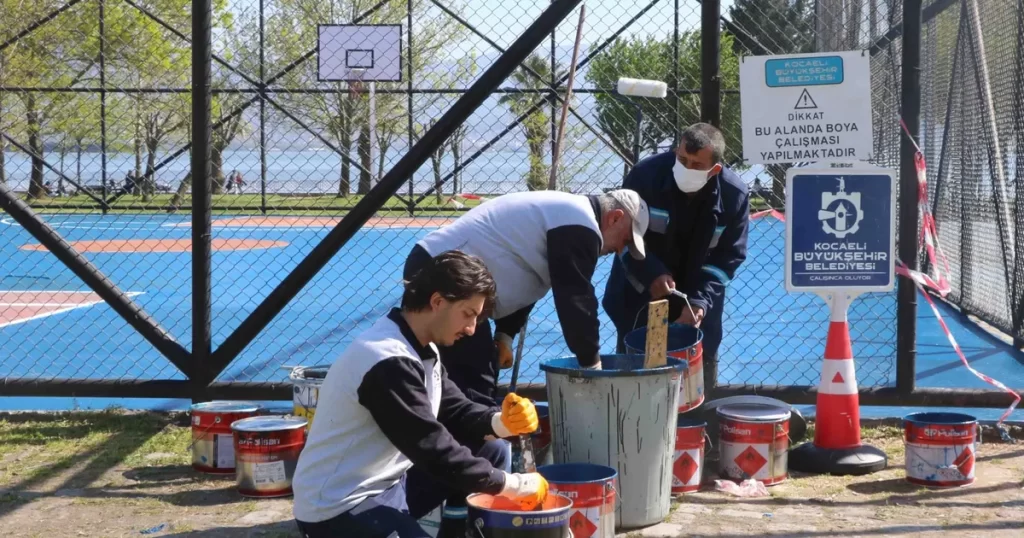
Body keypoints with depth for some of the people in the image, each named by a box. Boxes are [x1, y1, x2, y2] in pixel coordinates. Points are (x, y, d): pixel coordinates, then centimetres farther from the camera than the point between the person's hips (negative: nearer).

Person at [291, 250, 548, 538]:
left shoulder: (422, 350, 7)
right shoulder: (390, 363, -24)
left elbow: (454, 412, 11)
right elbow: (432, 449, -25)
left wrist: (501, 422, -10)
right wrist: (512, 484, -19)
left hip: (388, 485, 10)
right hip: (340, 509, -10)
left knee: (492, 451, 6)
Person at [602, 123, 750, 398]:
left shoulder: (735, 195, -18)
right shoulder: (646, 174, -21)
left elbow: (728, 257, -11)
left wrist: (700, 300, -24)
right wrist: (652, 274, -28)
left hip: (696, 302, 1)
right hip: (639, 295, -1)